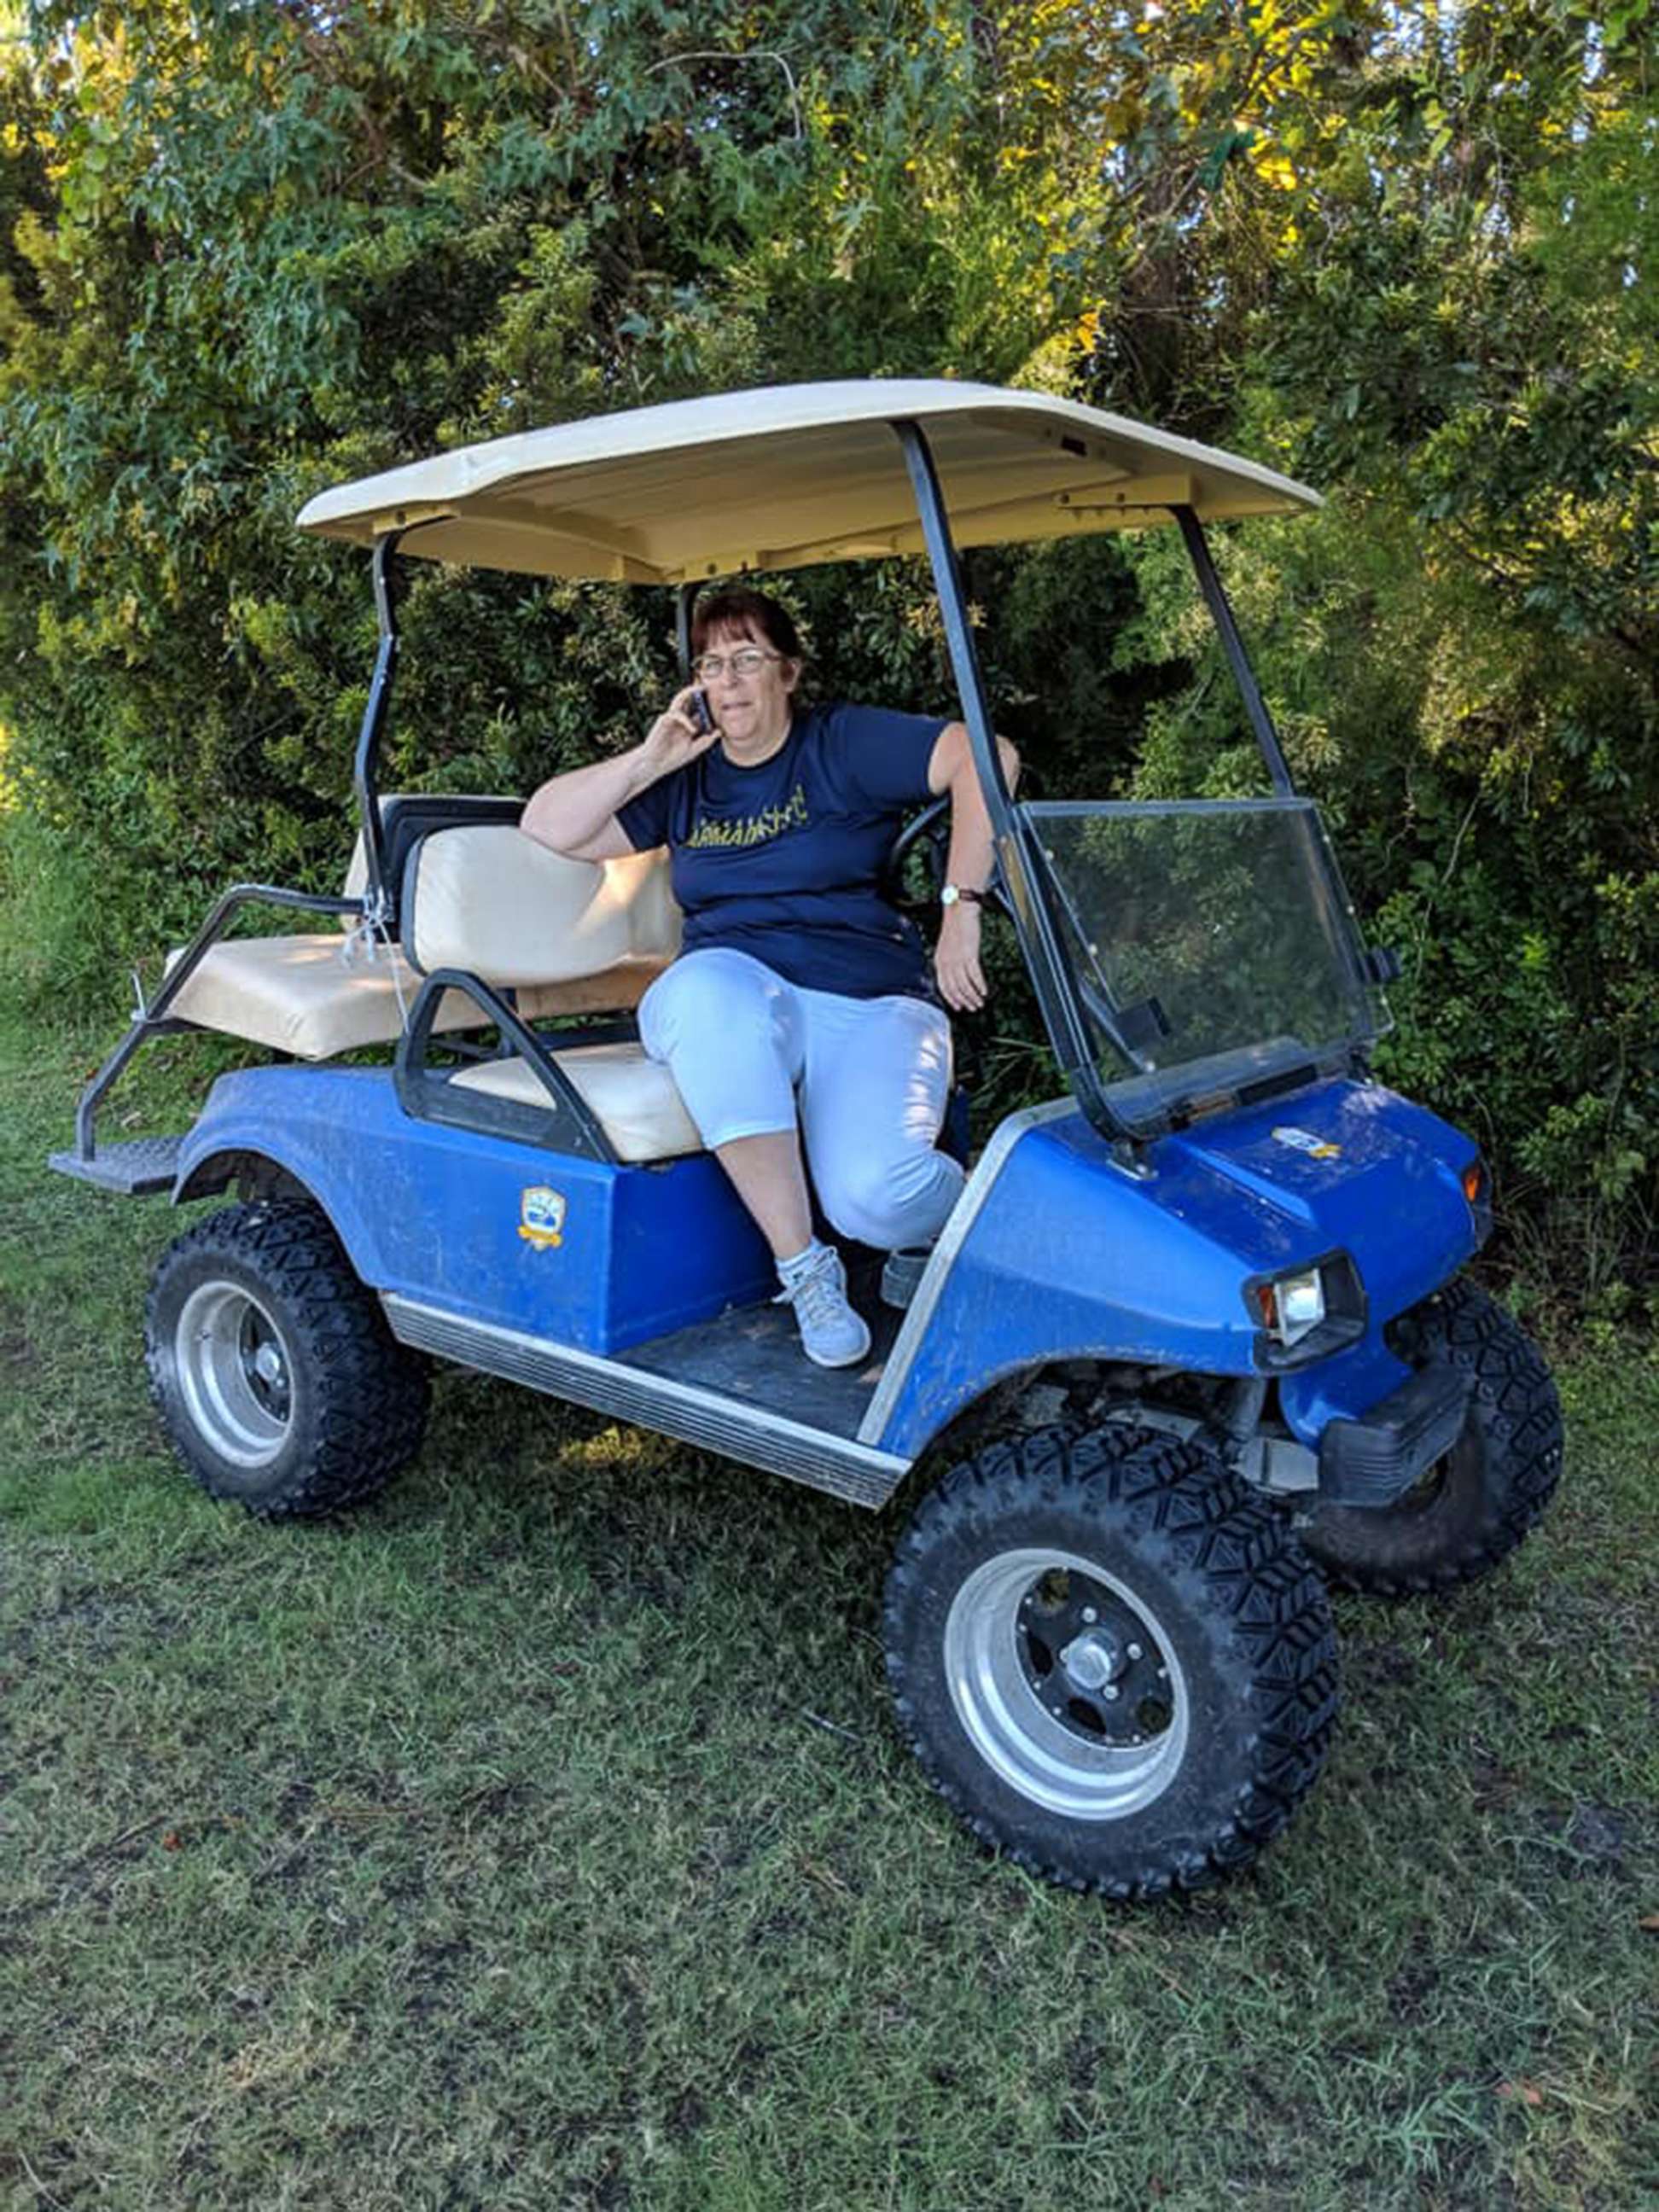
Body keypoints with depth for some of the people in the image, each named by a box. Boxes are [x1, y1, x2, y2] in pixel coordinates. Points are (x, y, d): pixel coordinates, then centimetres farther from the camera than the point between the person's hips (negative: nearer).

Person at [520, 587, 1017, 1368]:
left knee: (875, 1194, -31)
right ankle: (802, 1269, -27)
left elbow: (985, 759, -8)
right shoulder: (684, 779, 18)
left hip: (868, 1008, -3)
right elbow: (547, 825, 13)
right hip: (733, 1002, 3)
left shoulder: (841, 744, 6)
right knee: (707, 986, -38)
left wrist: (961, 908, -16)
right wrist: (649, 759, 4)